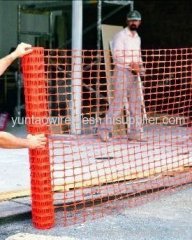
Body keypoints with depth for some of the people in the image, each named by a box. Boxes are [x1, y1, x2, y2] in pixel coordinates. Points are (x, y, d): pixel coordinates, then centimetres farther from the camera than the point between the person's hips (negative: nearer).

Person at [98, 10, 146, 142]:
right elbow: (117, 55, -17)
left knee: (136, 103, 6)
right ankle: (105, 129, -4)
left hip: (134, 73, 8)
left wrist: (140, 66, 7)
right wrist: (131, 64, -22)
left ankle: (135, 132, 13)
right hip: (122, 72, -8)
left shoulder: (137, 38, 19)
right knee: (119, 102, -12)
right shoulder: (121, 35, -7)